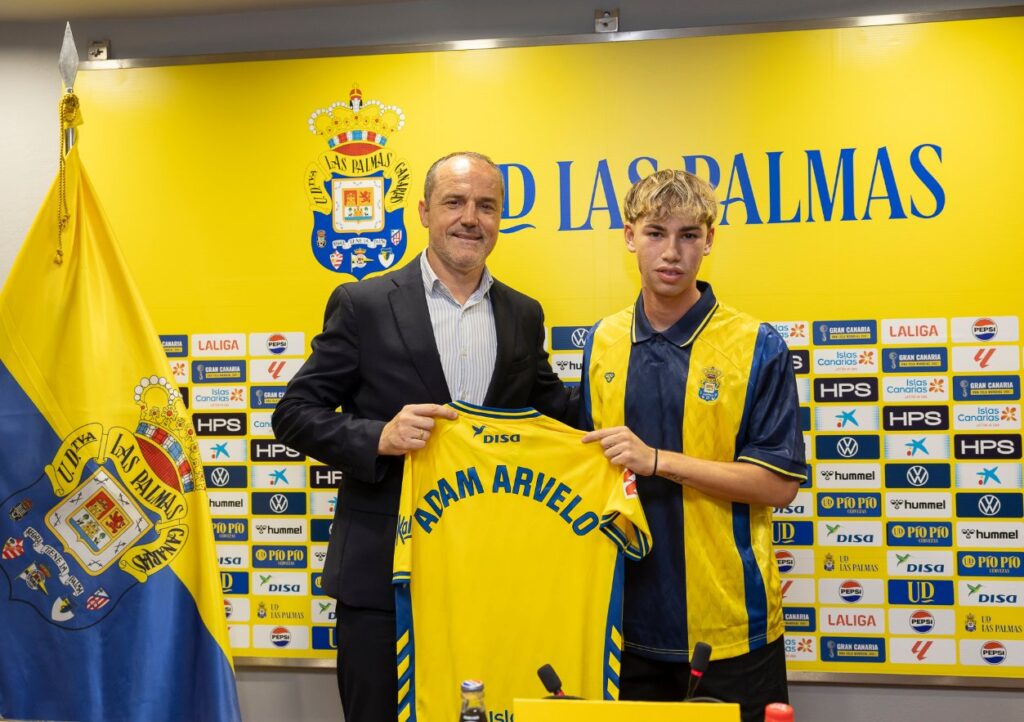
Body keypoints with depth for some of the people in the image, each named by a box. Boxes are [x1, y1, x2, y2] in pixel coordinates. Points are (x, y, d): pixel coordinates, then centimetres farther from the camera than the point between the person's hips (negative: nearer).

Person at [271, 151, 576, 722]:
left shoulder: (524, 315, 8)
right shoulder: (363, 305, -3)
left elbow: (554, 413, 16)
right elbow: (295, 414, -3)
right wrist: (379, 438, -21)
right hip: (383, 575, -3)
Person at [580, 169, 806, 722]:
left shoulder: (757, 346, -7)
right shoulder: (603, 342, 5)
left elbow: (779, 484, -11)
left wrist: (656, 460, -19)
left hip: (730, 621, -3)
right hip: (630, 616, 4)